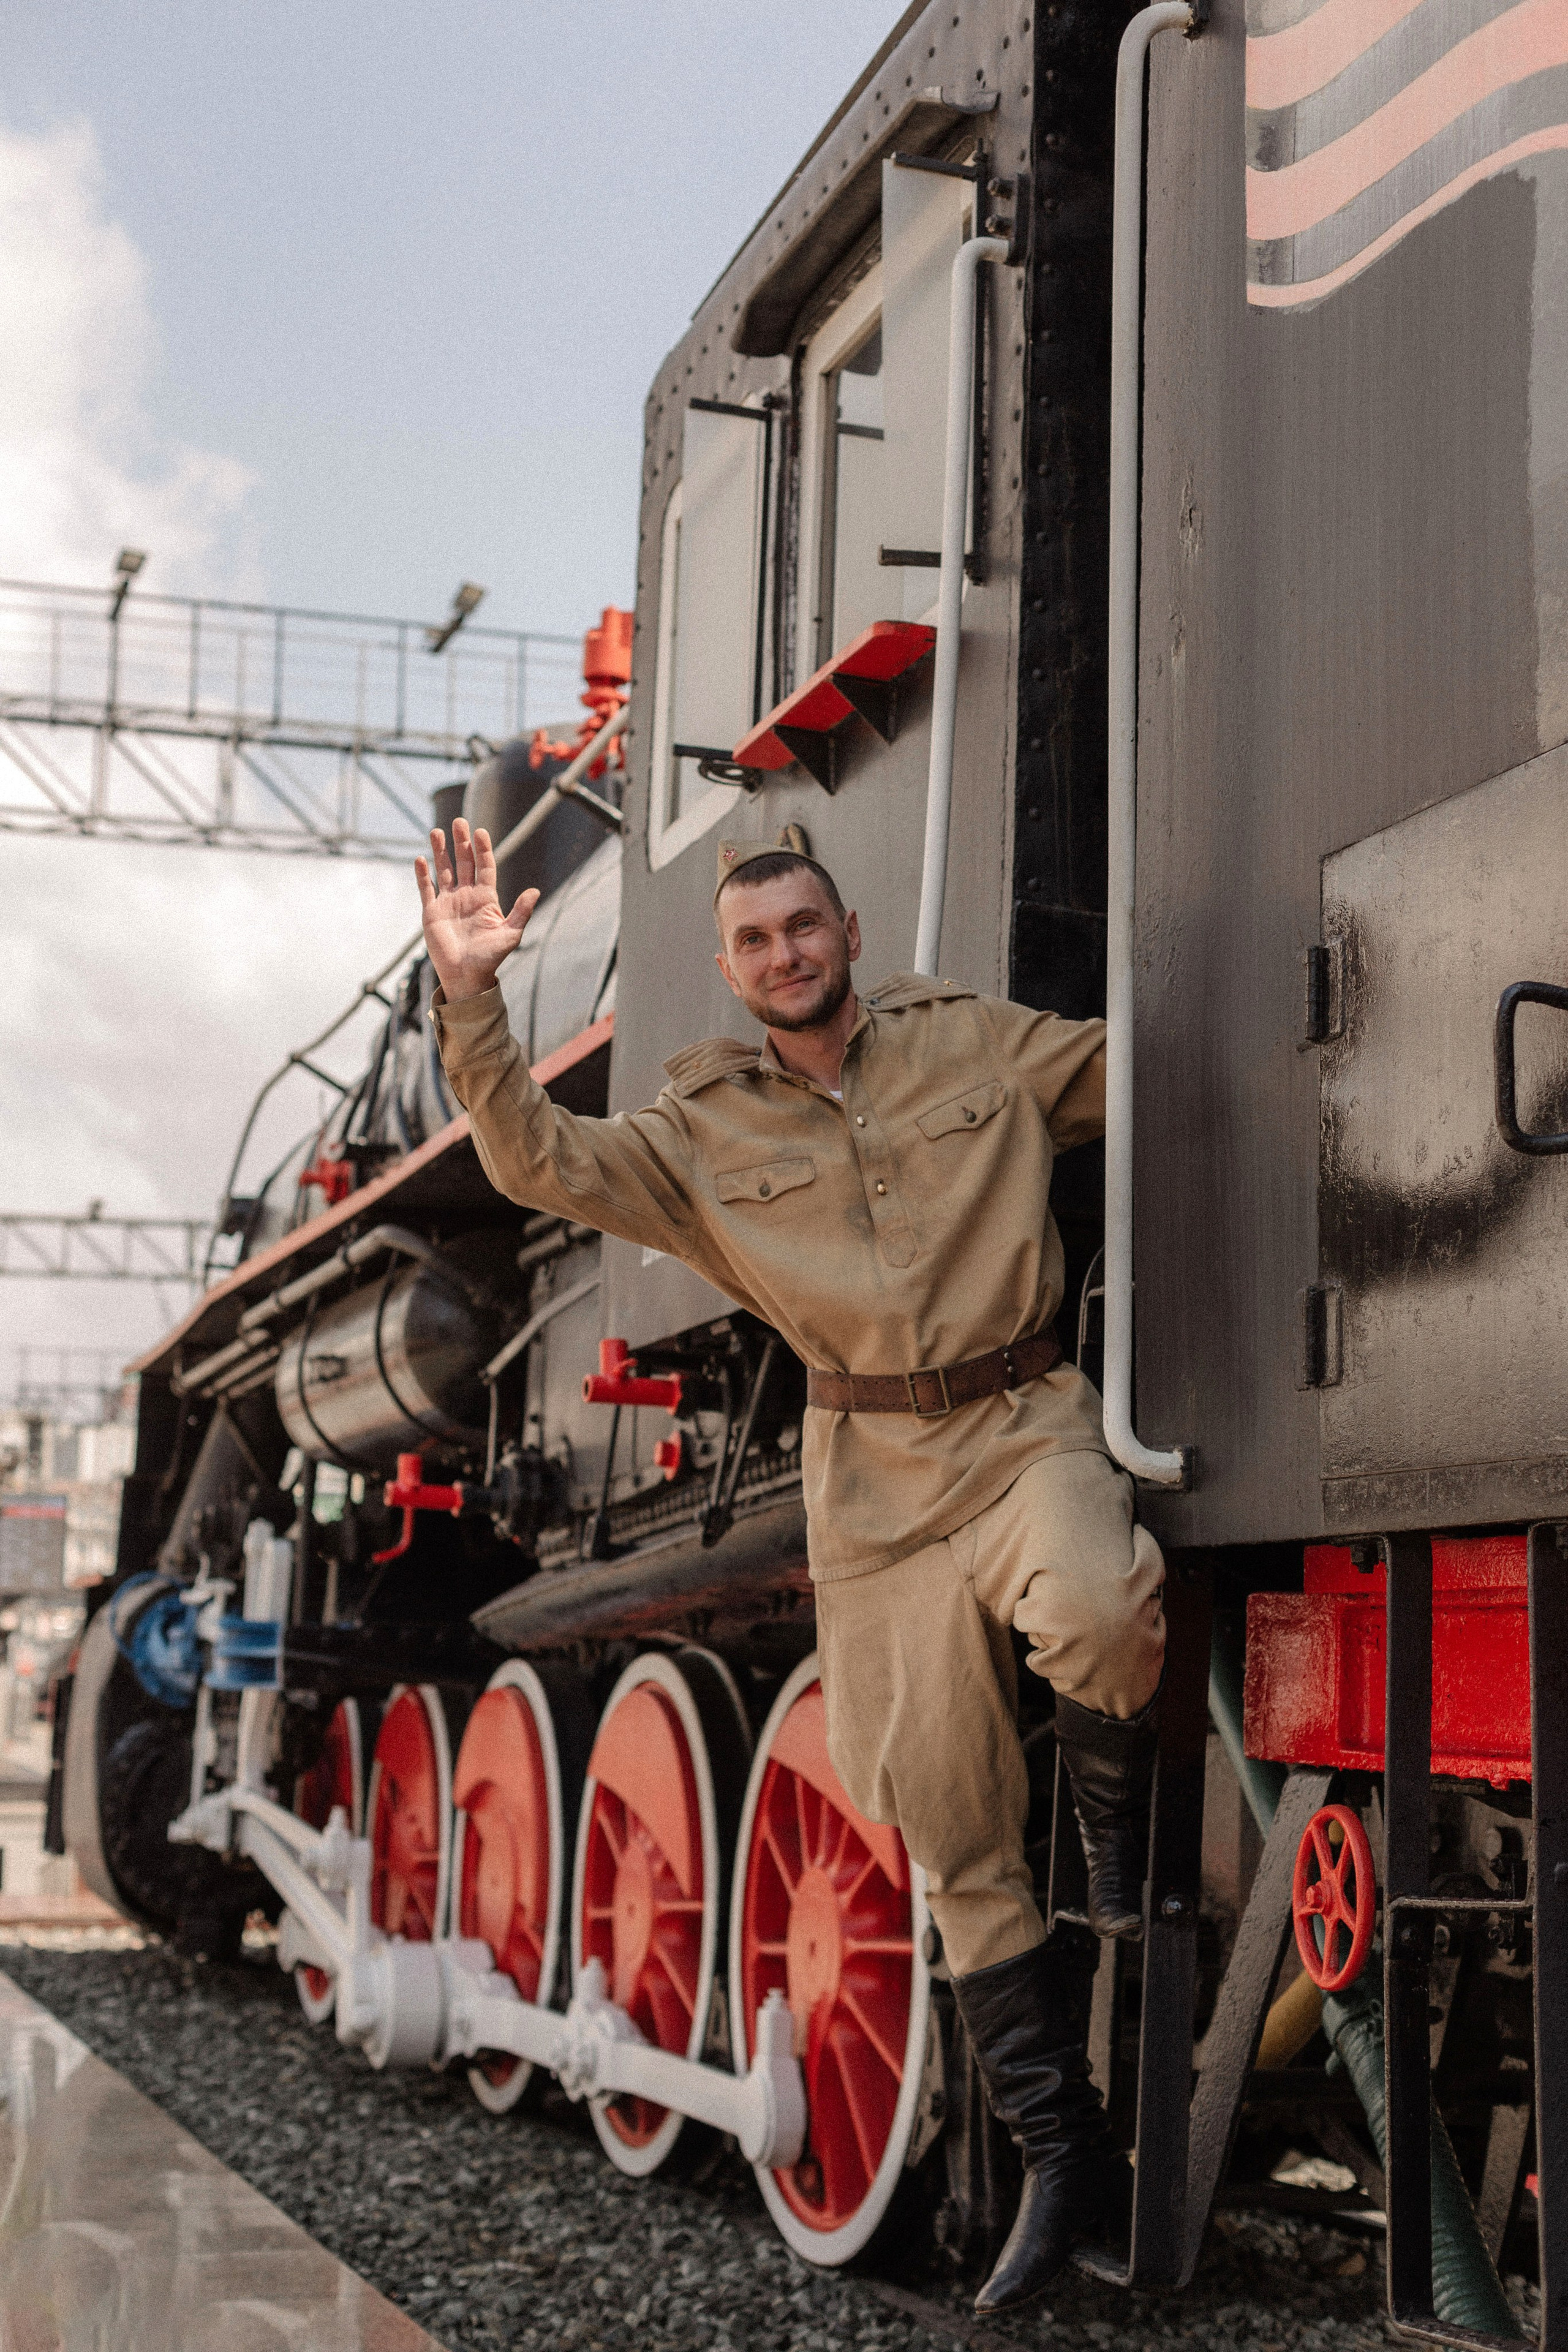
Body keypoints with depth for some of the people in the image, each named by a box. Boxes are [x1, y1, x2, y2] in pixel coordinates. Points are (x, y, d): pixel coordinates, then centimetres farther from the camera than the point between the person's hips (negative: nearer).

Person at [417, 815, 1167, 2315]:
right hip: (872, 1475, 2)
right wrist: (467, 998, -14)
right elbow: (536, 1162, -4)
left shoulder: (980, 1045, 6)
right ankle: (1060, 2152, 13)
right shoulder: (701, 1131, 8)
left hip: (1019, 1422, -1)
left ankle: (1113, 1800, -3)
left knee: (1091, 1612, -38)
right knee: (952, 1831, 2)